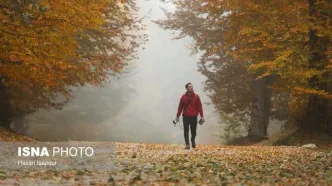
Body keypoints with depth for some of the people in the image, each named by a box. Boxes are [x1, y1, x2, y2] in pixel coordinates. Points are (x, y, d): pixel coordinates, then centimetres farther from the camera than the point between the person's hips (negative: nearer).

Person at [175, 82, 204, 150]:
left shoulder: (196, 96, 0)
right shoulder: (183, 97, 0)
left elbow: (199, 106, 0)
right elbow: (180, 107, 2)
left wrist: (202, 116, -3)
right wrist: (177, 116, 2)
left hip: (194, 116, 0)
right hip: (186, 116, 0)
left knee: (193, 130, 9)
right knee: (186, 131, -3)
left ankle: (193, 141, 36)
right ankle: (187, 144, 0)